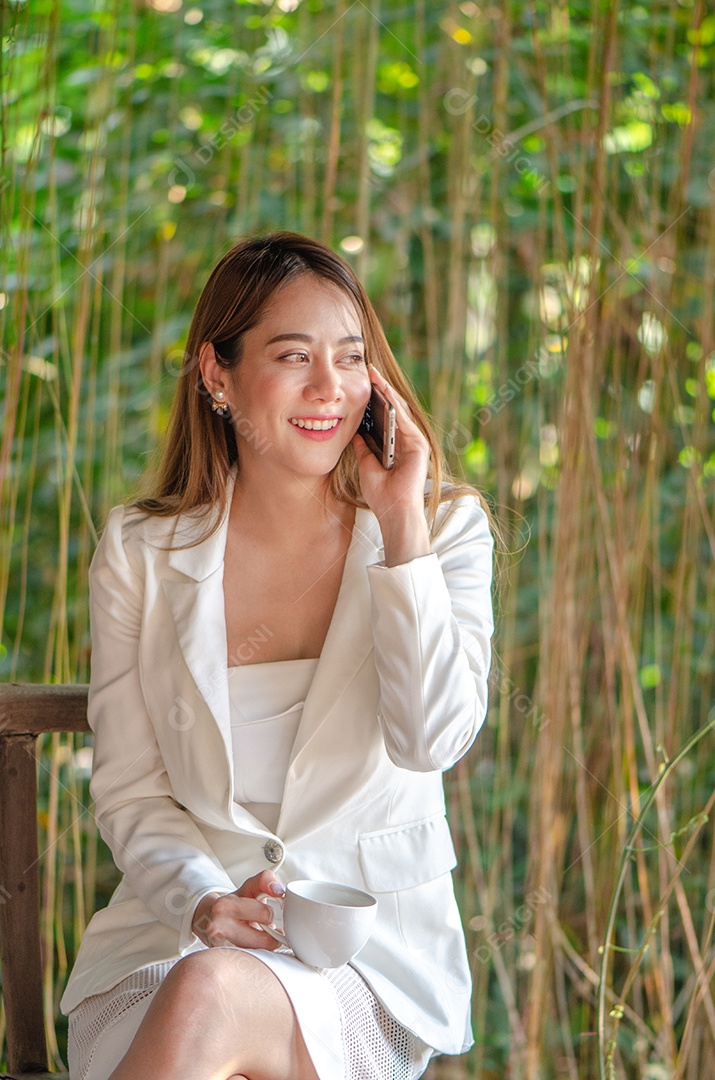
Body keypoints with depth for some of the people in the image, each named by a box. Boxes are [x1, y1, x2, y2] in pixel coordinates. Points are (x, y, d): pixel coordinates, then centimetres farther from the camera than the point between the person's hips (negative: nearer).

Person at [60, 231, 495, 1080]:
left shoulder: (443, 527, 2)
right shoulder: (140, 553, 4)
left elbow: (432, 741, -12)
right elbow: (129, 791, 4)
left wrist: (402, 531, -13)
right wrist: (201, 901, -16)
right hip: (184, 920, 1)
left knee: (209, 997, -33)